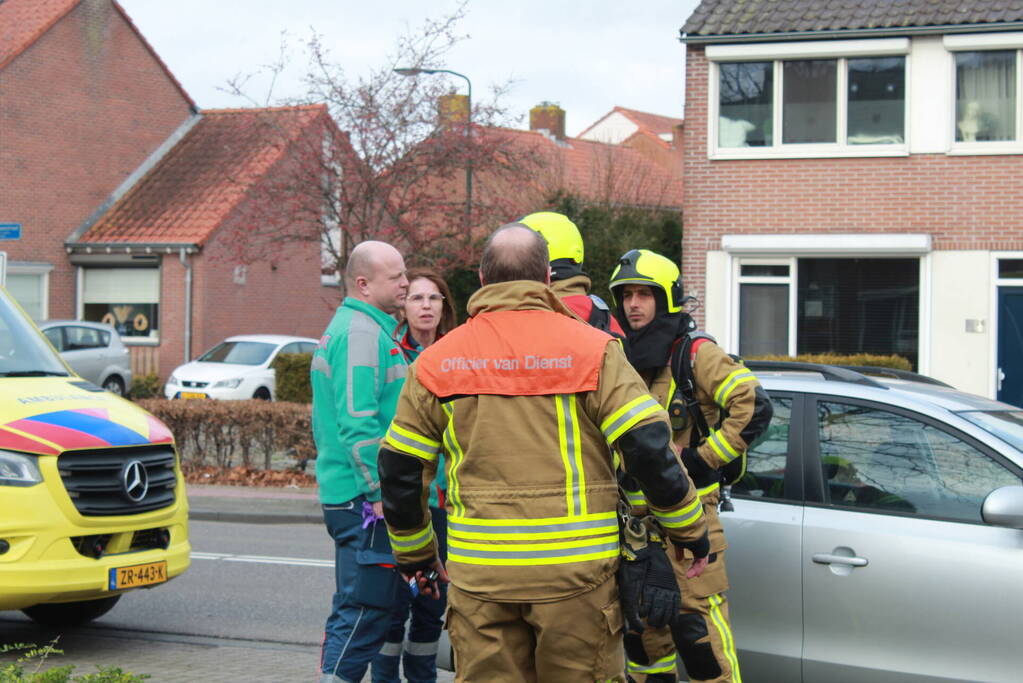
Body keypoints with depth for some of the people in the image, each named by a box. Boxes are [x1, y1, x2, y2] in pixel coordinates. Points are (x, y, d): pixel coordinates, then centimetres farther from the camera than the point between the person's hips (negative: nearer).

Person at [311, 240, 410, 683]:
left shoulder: (342, 328, 20)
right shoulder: (363, 332, -14)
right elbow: (358, 422, -22)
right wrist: (380, 492, -21)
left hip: (343, 494, 11)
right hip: (364, 498, -11)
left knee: (355, 610, 16)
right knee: (363, 612, -8)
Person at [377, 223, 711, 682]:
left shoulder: (439, 361, 5)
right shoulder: (590, 349, -3)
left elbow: (400, 470, 9)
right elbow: (650, 446, -7)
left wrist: (413, 552, 23)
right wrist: (690, 528, 6)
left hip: (478, 574, 2)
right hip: (574, 569, -2)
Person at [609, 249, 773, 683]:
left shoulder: (696, 354, -9)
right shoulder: (624, 359, 13)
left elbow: (755, 406, -20)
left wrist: (703, 458, -18)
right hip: (634, 515, 7)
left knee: (695, 621, -11)